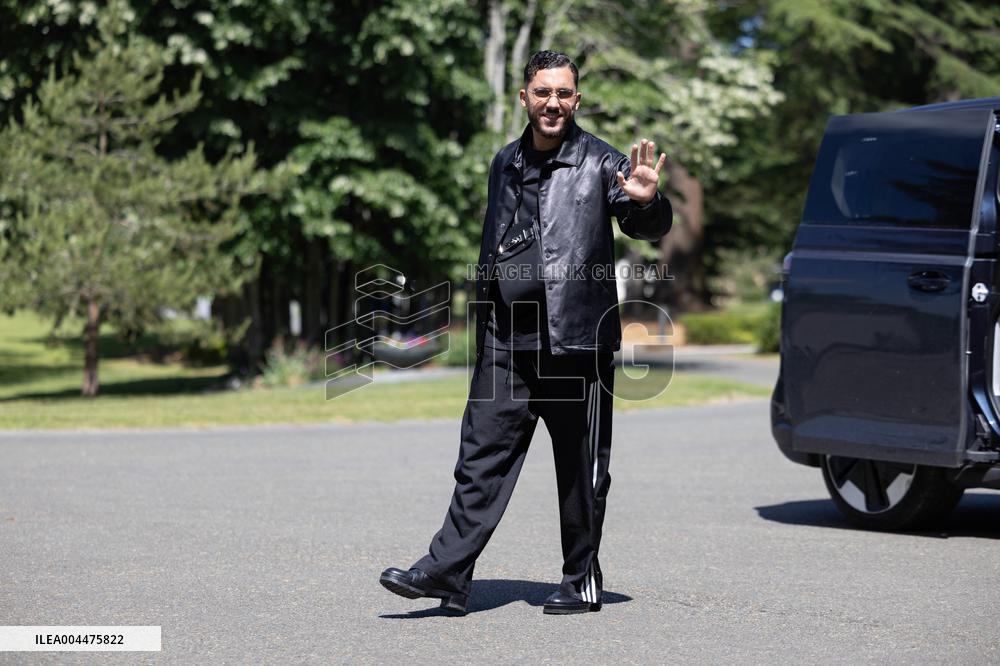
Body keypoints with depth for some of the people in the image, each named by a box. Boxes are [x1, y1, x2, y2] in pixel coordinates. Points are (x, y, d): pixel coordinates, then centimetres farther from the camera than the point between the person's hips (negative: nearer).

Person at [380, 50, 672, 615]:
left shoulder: (599, 163, -2)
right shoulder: (506, 164, 14)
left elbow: (650, 228, -13)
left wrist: (645, 201, -36)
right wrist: (485, 326, 23)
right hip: (507, 342, 4)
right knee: (482, 458, 0)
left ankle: (583, 581, 15)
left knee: (581, 470, 4)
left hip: (577, 341, -4)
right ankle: (447, 571, -1)